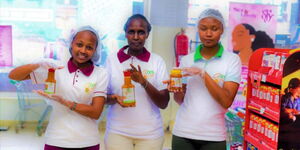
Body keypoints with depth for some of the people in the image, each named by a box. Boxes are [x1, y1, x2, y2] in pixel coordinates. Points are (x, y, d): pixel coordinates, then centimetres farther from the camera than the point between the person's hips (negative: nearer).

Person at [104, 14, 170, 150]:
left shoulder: (157, 61, -3)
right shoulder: (112, 60, -2)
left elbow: (163, 103, -6)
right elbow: (102, 97, 5)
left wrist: (144, 82, -20)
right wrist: (114, 98, -16)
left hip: (150, 134, 0)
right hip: (117, 132, 0)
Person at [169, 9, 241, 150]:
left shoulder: (232, 60, -5)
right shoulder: (186, 60, 3)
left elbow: (227, 101, -14)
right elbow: (181, 100, 8)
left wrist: (203, 74, -20)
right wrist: (176, 91, -12)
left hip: (213, 136, -2)